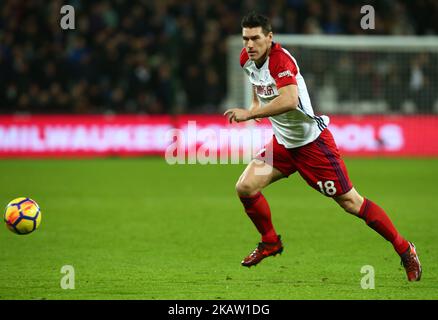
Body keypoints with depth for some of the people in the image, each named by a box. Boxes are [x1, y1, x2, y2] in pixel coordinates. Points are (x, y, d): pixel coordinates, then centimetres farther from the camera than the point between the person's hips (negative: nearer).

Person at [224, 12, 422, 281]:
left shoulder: (280, 59, -25)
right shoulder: (247, 59, 1)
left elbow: (289, 100, -41)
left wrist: (250, 114, -38)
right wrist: (256, 103, 18)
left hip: (312, 141, -8)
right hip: (282, 143, 8)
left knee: (351, 202, -5)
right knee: (245, 187, -7)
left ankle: (404, 249, 7)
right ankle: (270, 242, 16)